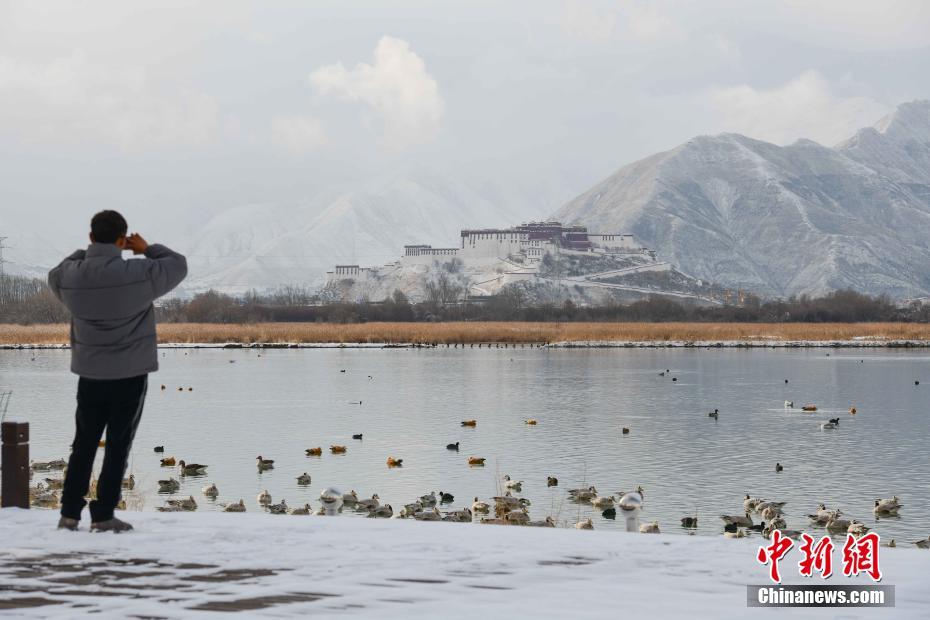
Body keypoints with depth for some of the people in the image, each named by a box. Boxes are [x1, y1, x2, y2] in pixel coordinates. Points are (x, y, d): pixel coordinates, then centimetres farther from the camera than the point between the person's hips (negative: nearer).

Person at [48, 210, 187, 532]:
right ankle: (103, 514, 3)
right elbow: (178, 265, -1)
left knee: (83, 444, 14)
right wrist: (148, 249, 12)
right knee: (118, 445, 4)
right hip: (130, 375, -3)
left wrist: (88, 252, 17)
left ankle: (70, 512, 12)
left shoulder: (71, 276, -7)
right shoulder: (139, 274, -17)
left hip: (89, 375, 3)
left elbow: (55, 277, 19)